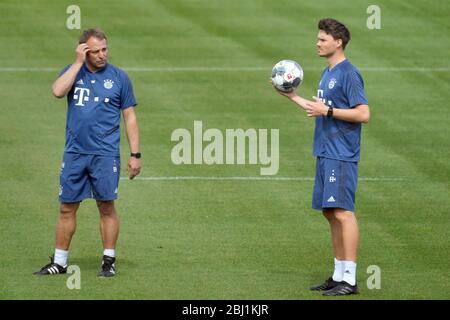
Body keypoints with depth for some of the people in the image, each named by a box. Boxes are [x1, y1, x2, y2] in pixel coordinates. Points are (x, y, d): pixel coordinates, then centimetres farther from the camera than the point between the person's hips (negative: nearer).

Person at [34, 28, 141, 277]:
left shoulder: (118, 77, 5)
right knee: (67, 208, 5)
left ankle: (109, 261, 8)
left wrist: (135, 155, 2)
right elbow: (58, 91, -15)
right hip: (74, 152, 2)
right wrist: (78, 62, -11)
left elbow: (129, 117, 7)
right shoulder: (73, 72, 7)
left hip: (105, 154, -2)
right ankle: (59, 262, 13)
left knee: (106, 207, -1)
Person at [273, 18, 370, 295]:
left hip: (341, 156, -10)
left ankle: (350, 279, -13)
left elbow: (364, 114, -18)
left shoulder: (349, 74, -12)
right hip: (325, 154, 10)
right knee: (330, 213, 12)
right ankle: (339, 275, 18)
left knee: (343, 212, -12)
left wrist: (328, 111, -19)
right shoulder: (328, 73, 16)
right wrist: (292, 97, 26)